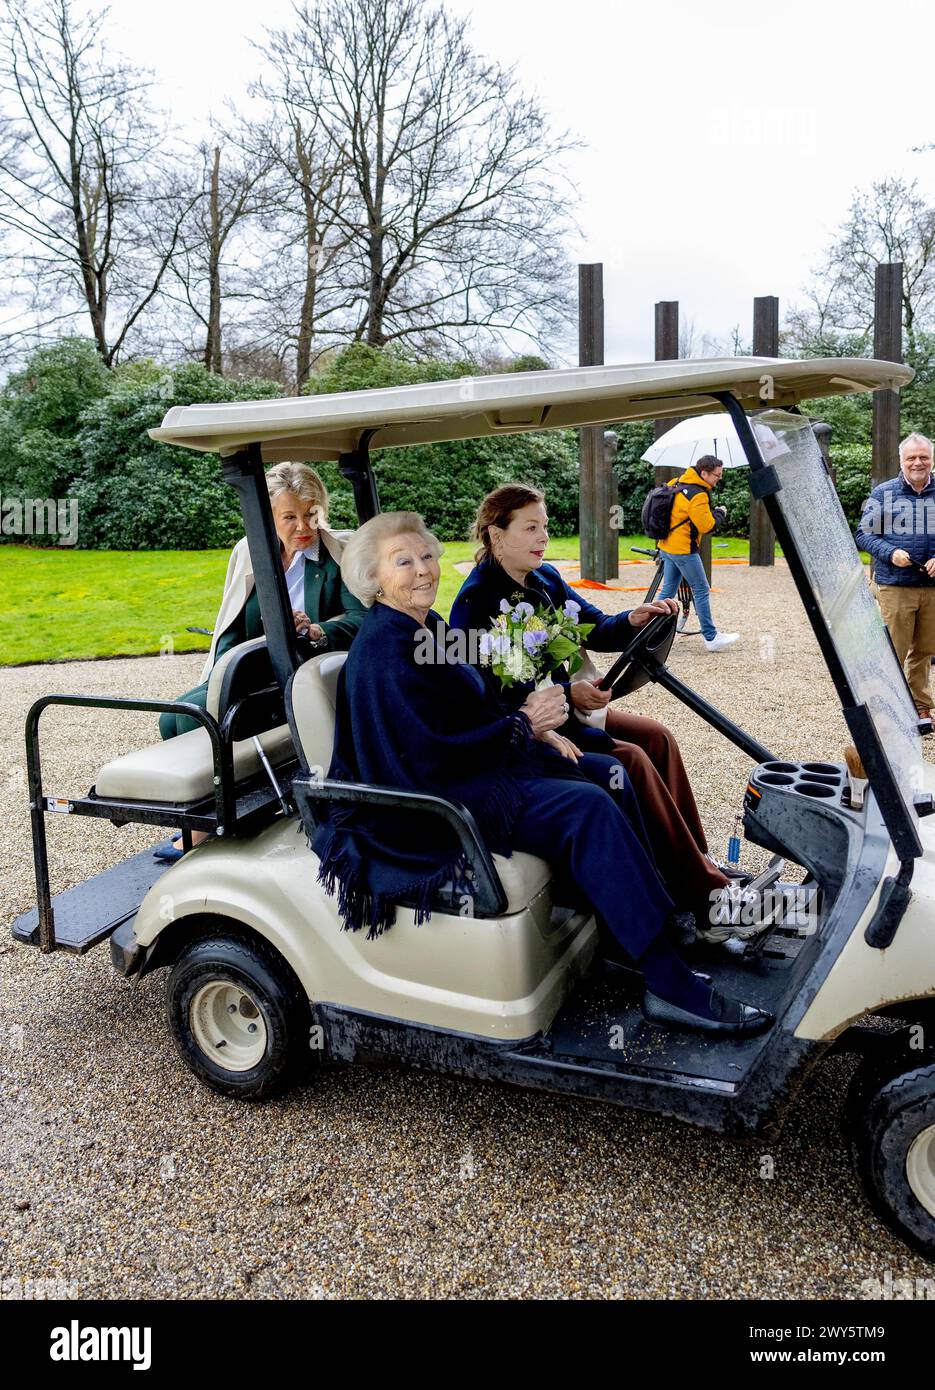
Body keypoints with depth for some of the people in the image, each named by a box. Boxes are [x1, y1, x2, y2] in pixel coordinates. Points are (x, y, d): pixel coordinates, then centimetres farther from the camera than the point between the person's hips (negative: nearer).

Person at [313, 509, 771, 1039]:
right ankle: (672, 988, -21)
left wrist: (531, 724, -2)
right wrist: (524, 726, -16)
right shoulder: (382, 651, -19)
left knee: (610, 774, 5)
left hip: (474, 764, 10)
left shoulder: (428, 627, 11)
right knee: (587, 806, -24)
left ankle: (676, 923, 8)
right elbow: (428, 758, -25)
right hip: (432, 799, -10)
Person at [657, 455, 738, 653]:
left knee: (668, 591, 14)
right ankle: (711, 638, 5)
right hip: (683, 550, -9)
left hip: (666, 546, 9)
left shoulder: (675, 483, 8)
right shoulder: (698, 495, -19)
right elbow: (706, 525, -19)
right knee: (702, 591, 0)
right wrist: (720, 513, -2)